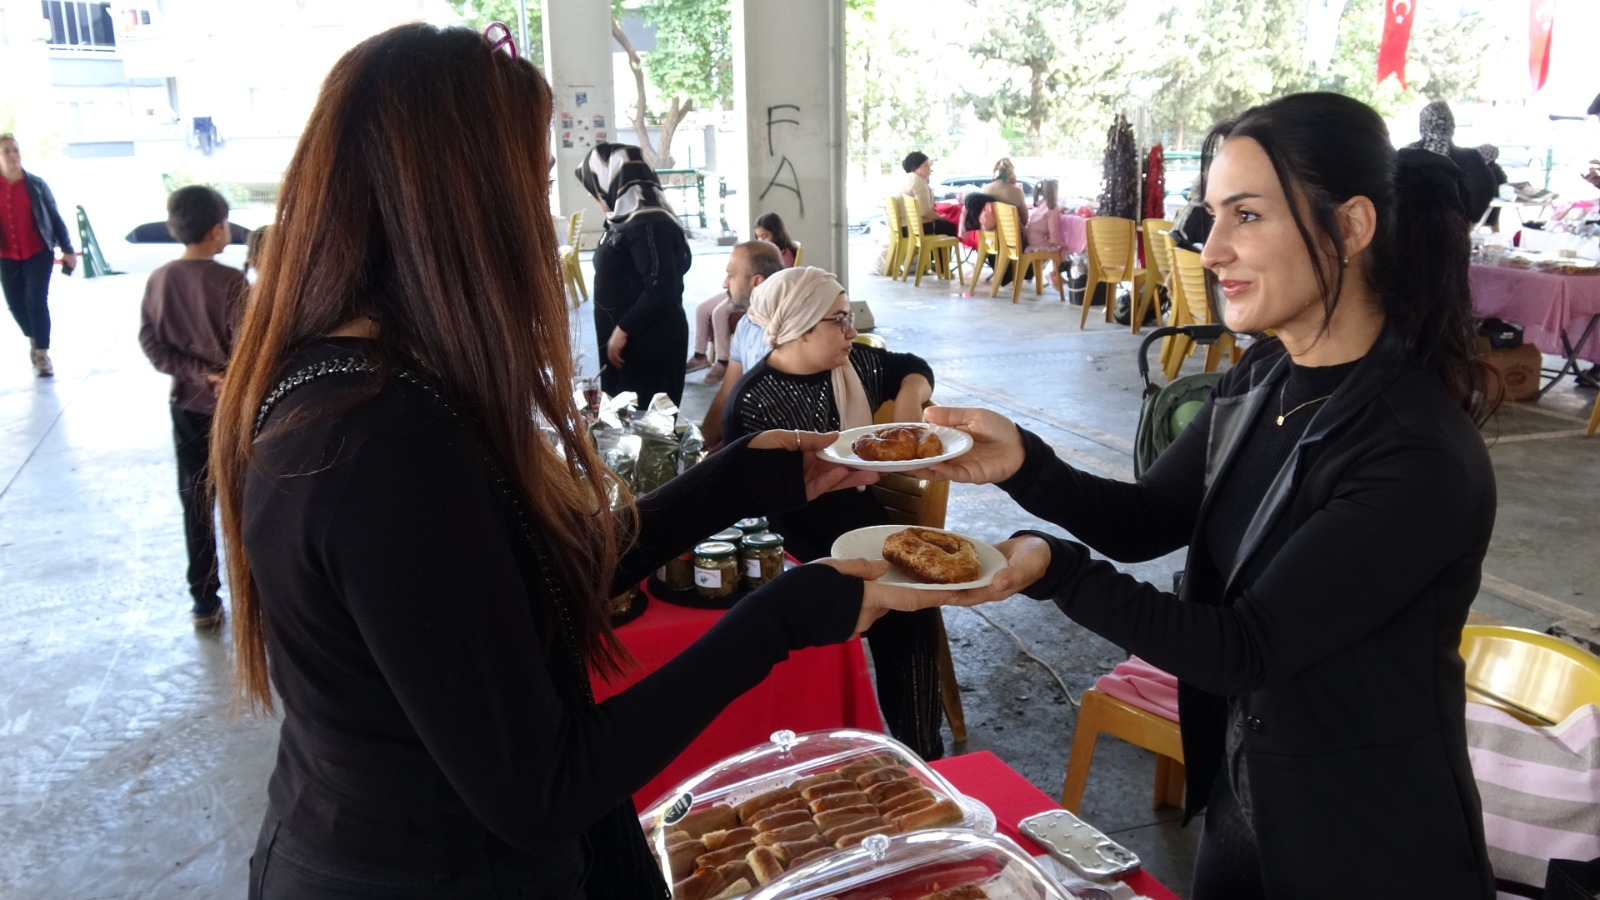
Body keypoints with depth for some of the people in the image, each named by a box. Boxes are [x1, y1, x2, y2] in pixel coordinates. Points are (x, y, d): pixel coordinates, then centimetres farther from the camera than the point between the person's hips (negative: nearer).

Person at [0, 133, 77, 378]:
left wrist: (67, 250, -1)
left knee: (36, 302, -8)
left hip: (38, 253, -2)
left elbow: (55, 218, 1)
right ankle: (34, 340, 37)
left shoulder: (36, 184, -4)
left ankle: (42, 353, 0)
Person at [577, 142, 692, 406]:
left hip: (650, 343, -10)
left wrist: (622, 330, -19)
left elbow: (662, 289, -24)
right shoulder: (625, 220, 12)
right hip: (630, 339, 10)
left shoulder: (647, 224, -18)